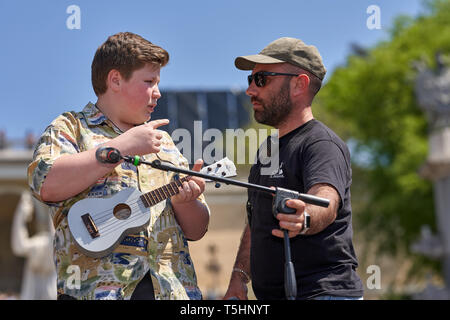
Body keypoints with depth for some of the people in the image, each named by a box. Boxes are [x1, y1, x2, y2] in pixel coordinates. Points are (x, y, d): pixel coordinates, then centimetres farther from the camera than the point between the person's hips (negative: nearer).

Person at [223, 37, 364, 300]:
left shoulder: (322, 144, -11)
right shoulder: (268, 148, 18)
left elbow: (326, 201, -30)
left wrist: (304, 219, -50)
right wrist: (239, 277, 11)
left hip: (323, 291, -8)